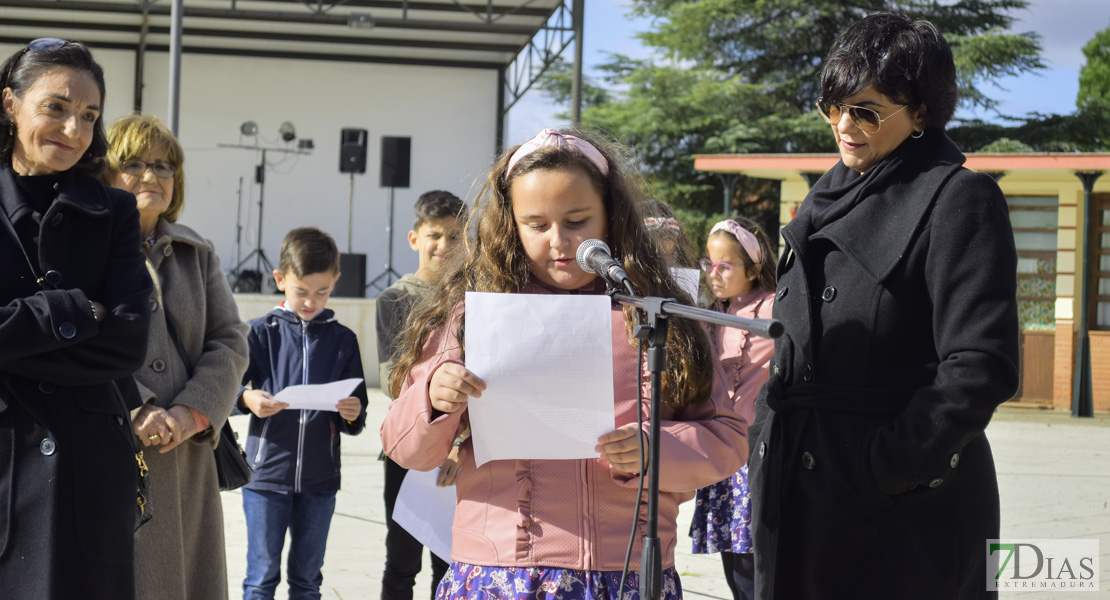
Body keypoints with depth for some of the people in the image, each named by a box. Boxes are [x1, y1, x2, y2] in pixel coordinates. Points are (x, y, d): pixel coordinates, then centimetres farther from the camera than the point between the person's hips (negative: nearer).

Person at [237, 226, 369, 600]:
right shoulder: (261, 333, 0)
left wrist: (352, 415, -15)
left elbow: (355, 424, 7)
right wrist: (247, 399, -25)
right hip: (266, 473, -2)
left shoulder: (343, 340, 6)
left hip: (320, 481, 2)